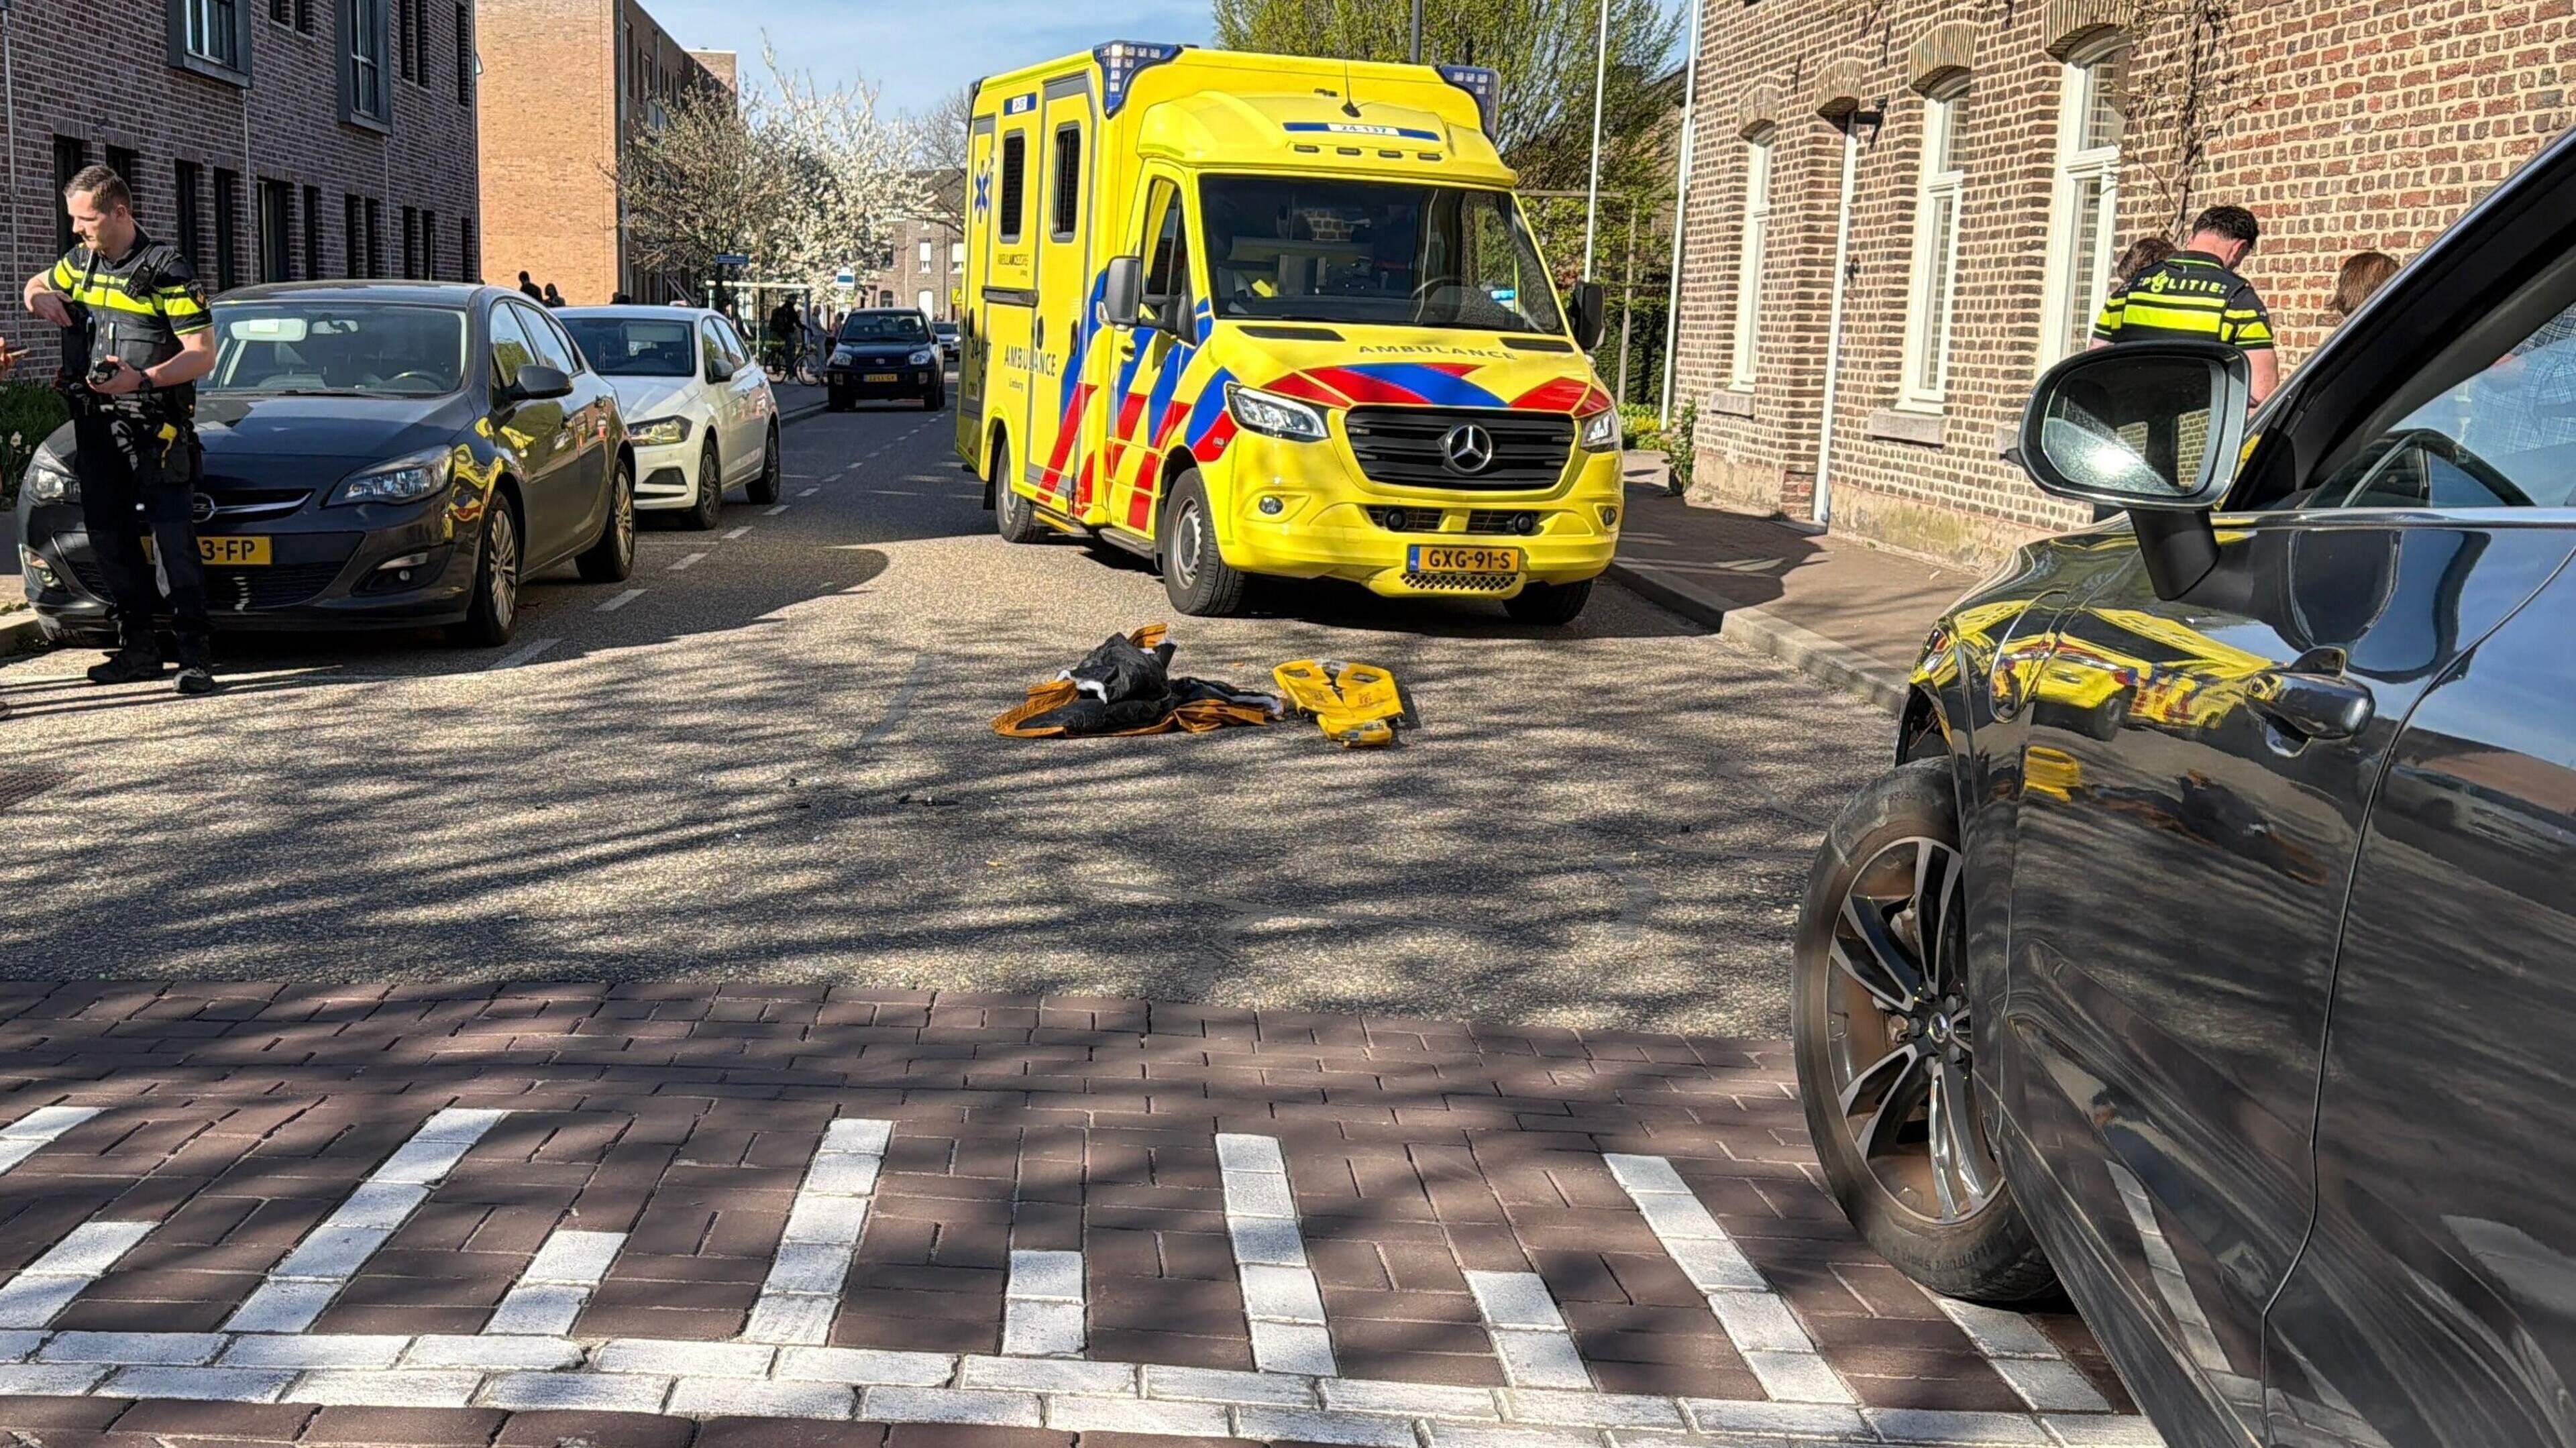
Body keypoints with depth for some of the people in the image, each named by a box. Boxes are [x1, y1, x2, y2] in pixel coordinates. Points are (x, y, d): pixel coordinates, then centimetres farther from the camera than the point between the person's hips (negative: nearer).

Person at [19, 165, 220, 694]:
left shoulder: (166, 269, -10)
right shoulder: (83, 262, 12)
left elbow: (203, 354, -13)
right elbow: (39, 284, 33)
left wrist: (143, 379, -28)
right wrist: (41, 297, 7)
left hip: (156, 421, -8)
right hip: (98, 418, 8)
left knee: (172, 536, -13)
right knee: (109, 536, 9)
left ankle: (196, 654, -13)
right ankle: (139, 647, 16)